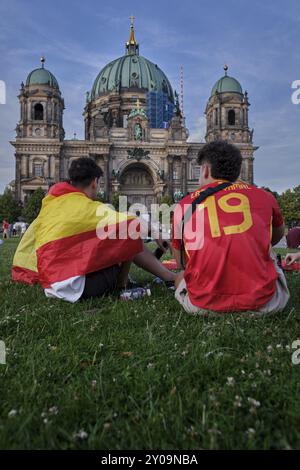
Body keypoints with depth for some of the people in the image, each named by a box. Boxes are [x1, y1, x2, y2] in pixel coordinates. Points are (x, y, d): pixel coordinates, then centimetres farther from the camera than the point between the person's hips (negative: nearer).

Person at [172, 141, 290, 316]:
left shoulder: (184, 206, 3)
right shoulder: (263, 196, 4)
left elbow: (183, 262, 13)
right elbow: (279, 234, 26)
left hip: (203, 305, -2)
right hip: (261, 303, 2)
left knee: (181, 277, 30)